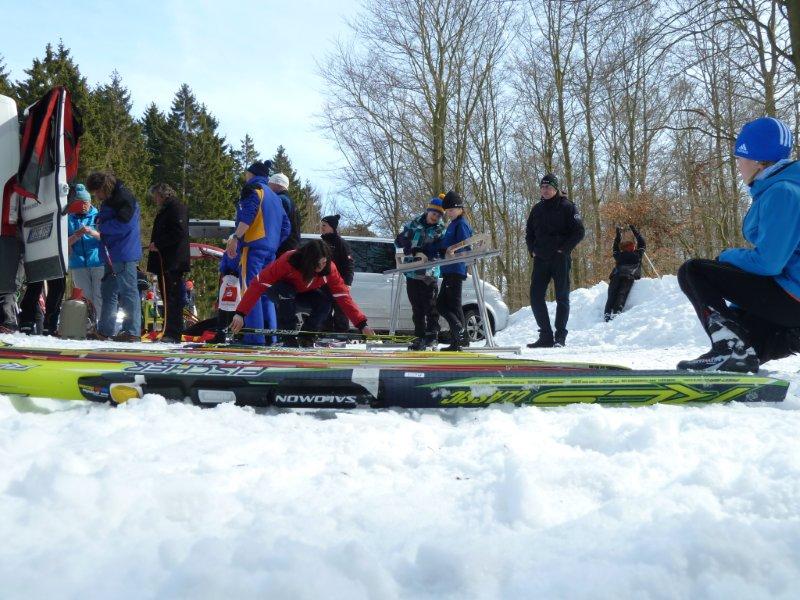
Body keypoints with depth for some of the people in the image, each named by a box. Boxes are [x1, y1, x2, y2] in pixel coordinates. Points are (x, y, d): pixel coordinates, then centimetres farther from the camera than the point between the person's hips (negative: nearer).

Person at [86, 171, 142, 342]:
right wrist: (100, 222, 7)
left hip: (125, 255, -10)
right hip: (112, 255, 10)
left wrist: (102, 225, -8)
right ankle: (106, 331, 20)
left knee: (128, 292, -7)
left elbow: (123, 224, -21)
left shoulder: (124, 198, -12)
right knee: (108, 290, 13)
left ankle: (132, 332, -4)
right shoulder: (109, 200, 19)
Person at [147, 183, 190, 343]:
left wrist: (158, 244, -14)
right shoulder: (164, 210, 25)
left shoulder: (176, 207, -6)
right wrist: (155, 244, 15)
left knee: (172, 297, -11)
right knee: (167, 296, 9)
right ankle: (171, 333, 13)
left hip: (172, 262, -10)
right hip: (164, 262, 10)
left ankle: (172, 334, -12)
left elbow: (179, 232, -17)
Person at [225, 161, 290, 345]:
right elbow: (286, 227, 21)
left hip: (253, 246, -8)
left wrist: (235, 238, -17)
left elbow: (247, 216, -14)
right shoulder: (275, 197, 25)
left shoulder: (253, 189, 1)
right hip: (270, 250, 8)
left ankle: (255, 335, -17)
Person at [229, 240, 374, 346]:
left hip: (302, 296, 3)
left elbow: (343, 297, -24)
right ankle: (289, 339, -25)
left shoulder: (329, 268, -24)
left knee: (325, 300, -26)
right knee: (286, 292, -38)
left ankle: (306, 338, -7)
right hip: (278, 291, -3)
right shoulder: (288, 261, -36)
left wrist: (362, 324, -32)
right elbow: (259, 284, -37)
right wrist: (240, 314, -42)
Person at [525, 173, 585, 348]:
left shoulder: (566, 207, -2)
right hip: (540, 260, 5)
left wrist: (563, 249, -13)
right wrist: (532, 250, 7)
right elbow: (529, 232, 22)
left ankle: (560, 337, 4)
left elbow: (579, 232, -7)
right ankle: (546, 336, 6)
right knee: (535, 297, 0)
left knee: (562, 298, 0)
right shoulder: (537, 209, 13)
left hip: (560, 259, -5)